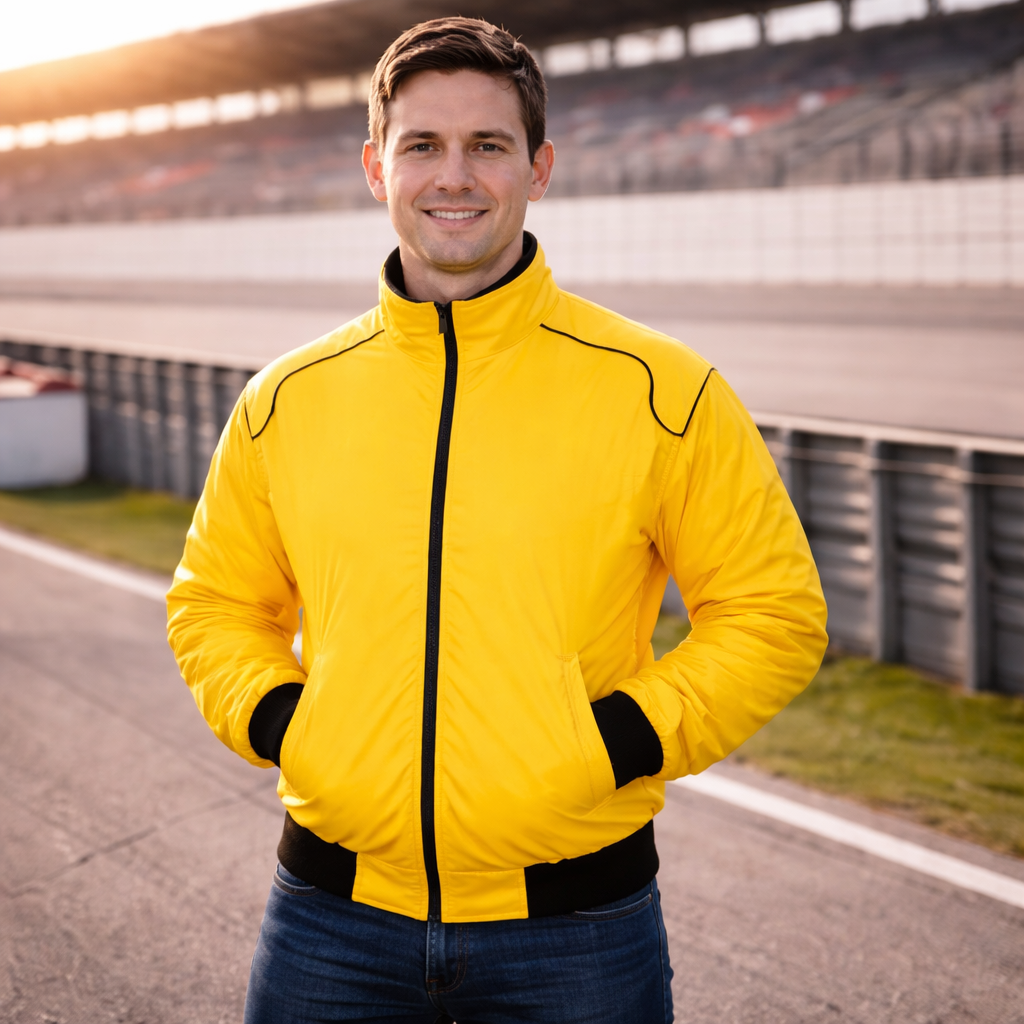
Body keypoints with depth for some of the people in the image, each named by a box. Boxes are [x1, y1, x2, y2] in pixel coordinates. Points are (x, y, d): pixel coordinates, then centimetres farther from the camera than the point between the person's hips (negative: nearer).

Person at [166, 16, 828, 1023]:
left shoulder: (659, 390, -5)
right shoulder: (288, 400, 2)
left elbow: (773, 611, 0)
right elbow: (215, 600, 15)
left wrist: (621, 740, -11)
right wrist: (277, 724, -3)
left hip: (574, 928, -2)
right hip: (334, 913, 2)